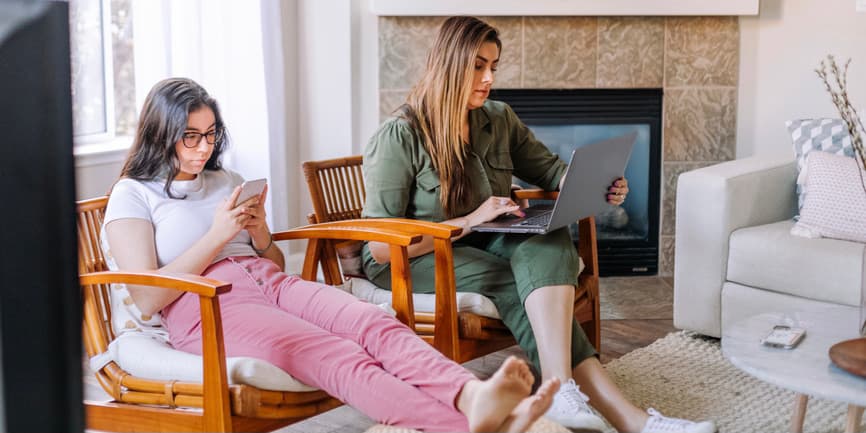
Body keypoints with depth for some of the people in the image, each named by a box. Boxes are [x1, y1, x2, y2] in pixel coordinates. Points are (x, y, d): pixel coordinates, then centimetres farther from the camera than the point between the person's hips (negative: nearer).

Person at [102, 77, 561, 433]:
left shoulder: (226, 181, 26)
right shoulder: (132, 196, 8)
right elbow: (147, 298, -3)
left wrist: (261, 236, 4)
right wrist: (217, 236, -8)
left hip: (272, 284, 6)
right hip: (206, 308, -6)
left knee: (377, 326, -28)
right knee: (338, 357, -34)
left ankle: (472, 396, -54)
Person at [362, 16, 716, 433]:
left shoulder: (499, 120, 3)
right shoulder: (399, 136, -16)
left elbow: (553, 170, 15)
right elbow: (381, 245, -19)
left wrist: (597, 185, -8)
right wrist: (469, 221, -27)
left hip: (481, 243, 6)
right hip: (411, 260, -5)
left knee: (550, 242, -28)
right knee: (521, 288, -31)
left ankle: (561, 392, -43)